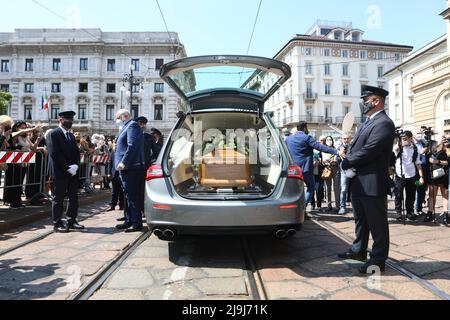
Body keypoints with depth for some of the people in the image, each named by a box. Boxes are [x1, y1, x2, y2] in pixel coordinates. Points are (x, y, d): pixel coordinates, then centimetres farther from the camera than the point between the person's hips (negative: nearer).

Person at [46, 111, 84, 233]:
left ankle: (72, 221, 17)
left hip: (73, 172, 7)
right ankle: (57, 223, 10)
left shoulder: (71, 136, 19)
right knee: (58, 199, 1)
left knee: (74, 198, 8)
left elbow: (77, 152, 13)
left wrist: (75, 165, -5)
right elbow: (54, 154, -15)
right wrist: (67, 167, -16)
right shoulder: (53, 134, -5)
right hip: (59, 172, -7)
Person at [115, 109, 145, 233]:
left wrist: (124, 162, -22)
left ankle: (137, 223, -3)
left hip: (130, 168, -10)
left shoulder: (132, 125, -7)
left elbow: (132, 146, -19)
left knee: (133, 196, -8)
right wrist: (121, 163, 15)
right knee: (128, 196, 14)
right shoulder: (127, 127, 24)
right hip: (126, 168, 10)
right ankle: (129, 221, 21)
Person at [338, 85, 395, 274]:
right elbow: (355, 147, 13)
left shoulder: (384, 123, -14)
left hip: (372, 184, -10)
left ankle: (378, 260, 15)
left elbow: (368, 152, -23)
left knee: (377, 223, 3)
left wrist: (347, 163, -11)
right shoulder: (369, 123, 17)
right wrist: (349, 164, -5)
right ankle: (359, 250, 36)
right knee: (360, 219, 21)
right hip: (358, 182, 10)